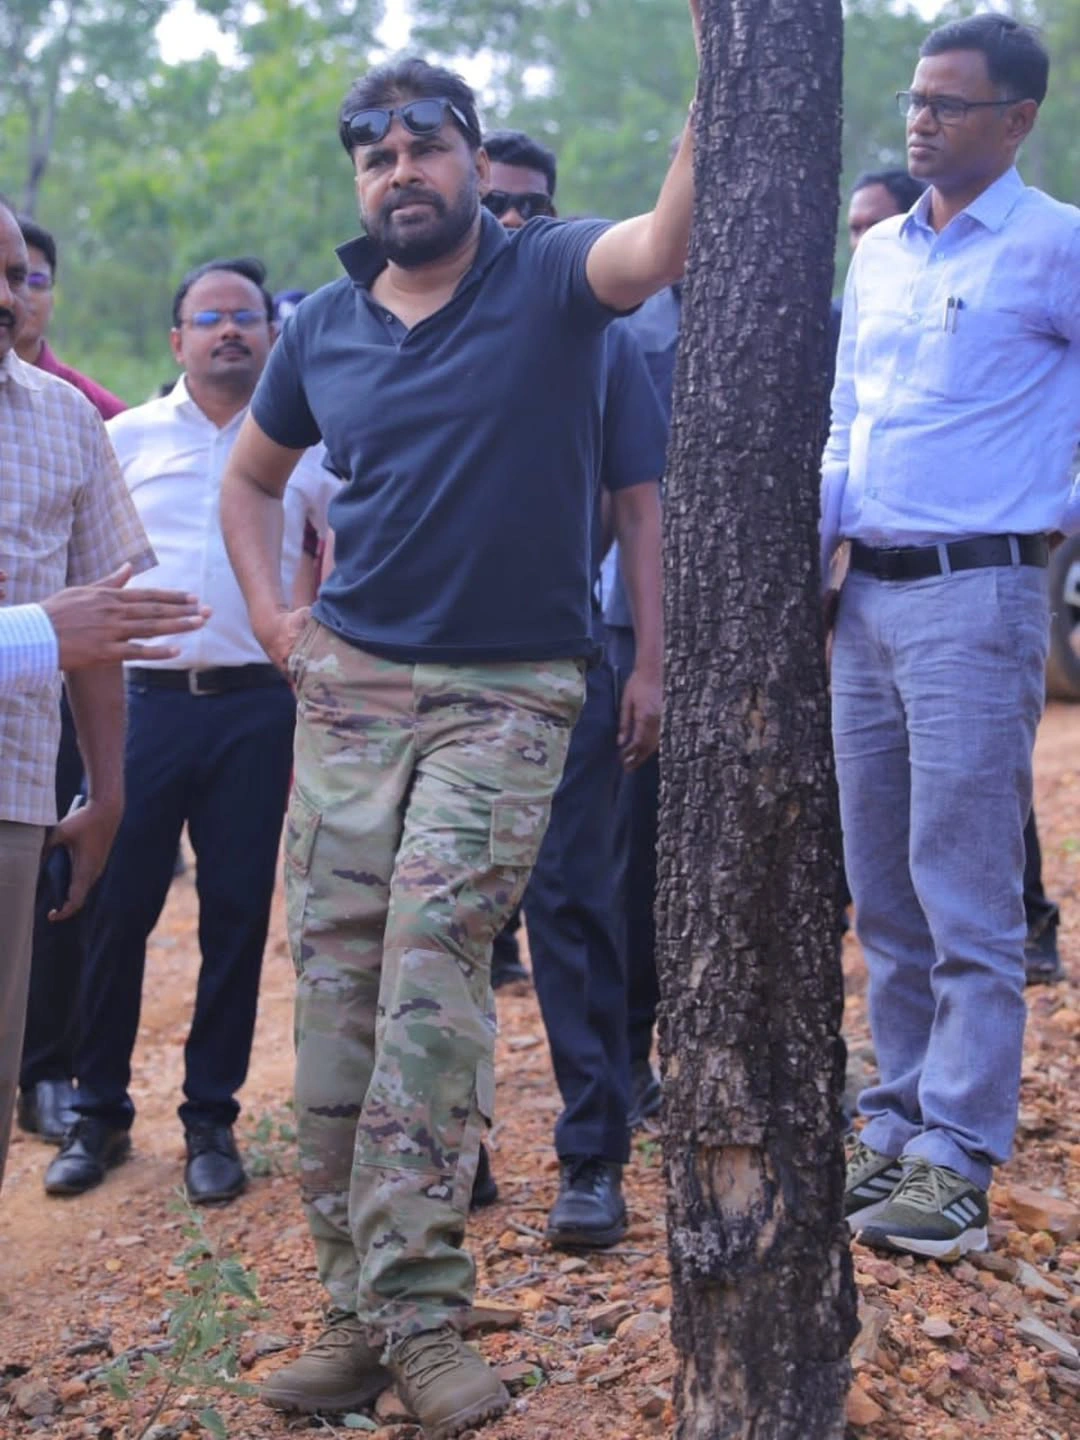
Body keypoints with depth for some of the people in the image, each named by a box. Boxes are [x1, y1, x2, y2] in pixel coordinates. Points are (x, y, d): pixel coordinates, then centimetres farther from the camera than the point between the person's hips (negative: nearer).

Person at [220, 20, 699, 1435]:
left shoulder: (547, 281, -3)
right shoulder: (322, 327, 9)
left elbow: (666, 245, -25)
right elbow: (251, 477, 24)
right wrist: (273, 617, 9)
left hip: (510, 693, -4)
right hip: (351, 682, 4)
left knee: (431, 961, -18)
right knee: (336, 986, 2)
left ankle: (417, 1312, -12)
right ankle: (363, 1306, 12)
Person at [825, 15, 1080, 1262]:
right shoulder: (877, 253, 16)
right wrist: (812, 547, 8)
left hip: (975, 596, -7)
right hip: (866, 596, 7)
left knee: (964, 898, -5)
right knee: (881, 892, 11)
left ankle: (956, 1162, 0)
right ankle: (898, 1124, 21)